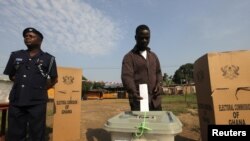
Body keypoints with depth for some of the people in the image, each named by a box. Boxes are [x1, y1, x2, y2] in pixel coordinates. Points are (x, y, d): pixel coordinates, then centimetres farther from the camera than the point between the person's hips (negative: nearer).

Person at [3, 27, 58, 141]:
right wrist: (20, 84, 8)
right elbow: (11, 76, 19)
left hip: (37, 102, -3)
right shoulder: (15, 55, 12)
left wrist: (41, 89, 3)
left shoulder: (48, 59, 2)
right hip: (16, 101, 3)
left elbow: (54, 80, 8)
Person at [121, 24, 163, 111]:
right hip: (138, 101, -5)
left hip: (155, 101, 5)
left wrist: (159, 84, 0)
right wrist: (133, 92, -32)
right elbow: (127, 76, -14)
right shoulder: (129, 57, -1)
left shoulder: (153, 56, 17)